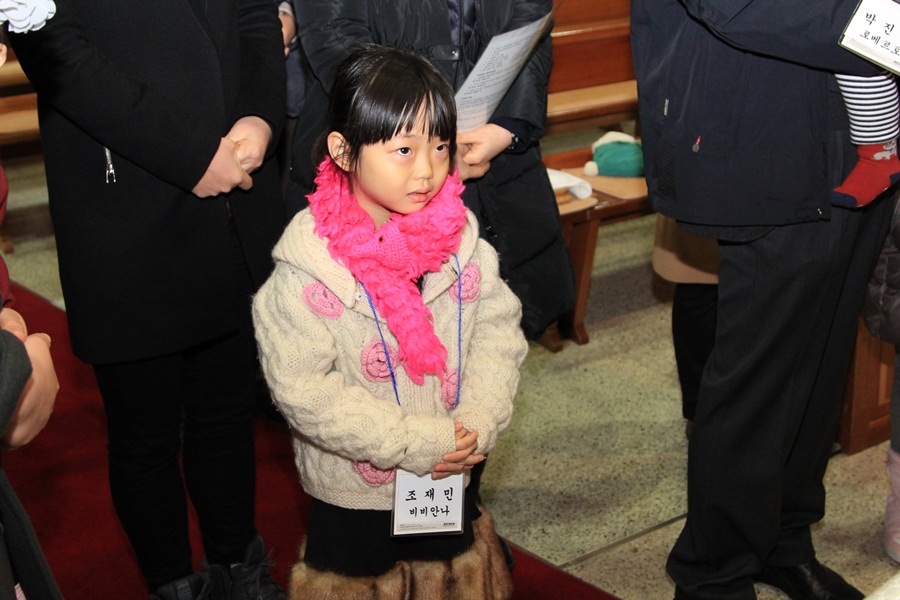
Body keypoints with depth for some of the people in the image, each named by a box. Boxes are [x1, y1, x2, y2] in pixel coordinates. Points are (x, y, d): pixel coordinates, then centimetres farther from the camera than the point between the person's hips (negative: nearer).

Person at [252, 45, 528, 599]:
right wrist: (413, 443, -23)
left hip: (450, 482, 4)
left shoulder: (461, 242, -8)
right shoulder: (307, 268, -21)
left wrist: (478, 422, -18)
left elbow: (499, 330, -3)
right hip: (354, 496, -4)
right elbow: (303, 390, -22)